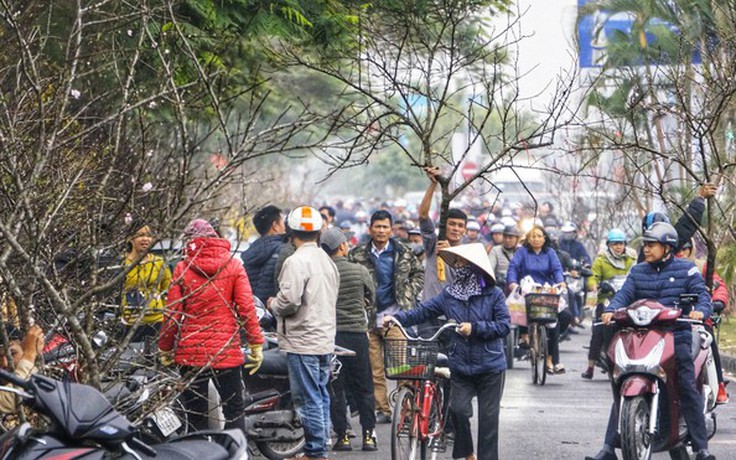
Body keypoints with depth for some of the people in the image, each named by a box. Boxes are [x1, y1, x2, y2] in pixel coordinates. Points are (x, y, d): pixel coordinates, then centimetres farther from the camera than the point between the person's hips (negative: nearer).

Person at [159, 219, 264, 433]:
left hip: (190, 353, 0)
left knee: (196, 418, 6)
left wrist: (165, 349, 8)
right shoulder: (233, 266, 0)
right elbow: (246, 309, -5)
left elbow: (173, 314, -1)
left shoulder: (183, 268, -2)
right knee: (234, 414, 6)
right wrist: (256, 345, 0)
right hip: (227, 352, 0)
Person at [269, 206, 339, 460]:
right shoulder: (327, 261, 14)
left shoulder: (297, 261, -15)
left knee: (308, 400, -5)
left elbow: (289, 300, -23)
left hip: (303, 341, -9)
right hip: (325, 340, 9)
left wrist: (273, 304, -1)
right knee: (320, 397, 15)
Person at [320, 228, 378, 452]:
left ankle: (342, 436, 5)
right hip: (357, 332, 1)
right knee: (363, 387, 9)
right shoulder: (359, 271, -4)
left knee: (335, 388, 6)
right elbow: (372, 296, 13)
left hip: (330, 334, 0)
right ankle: (368, 435, 7)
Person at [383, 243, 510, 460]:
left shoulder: (493, 295, -4)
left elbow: (504, 326, -9)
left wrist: (474, 328, -18)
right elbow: (423, 311, 4)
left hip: (490, 367, -3)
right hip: (461, 367, 3)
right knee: (458, 409, -12)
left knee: (488, 418, 1)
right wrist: (397, 318, -10)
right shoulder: (449, 294, 7)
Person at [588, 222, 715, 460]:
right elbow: (624, 294, 3)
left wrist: (700, 311, -25)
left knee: (688, 389, -11)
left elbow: (702, 293, -3)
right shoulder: (637, 271, 15)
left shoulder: (686, 269, 6)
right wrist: (611, 310, -18)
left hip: (677, 336, -3)